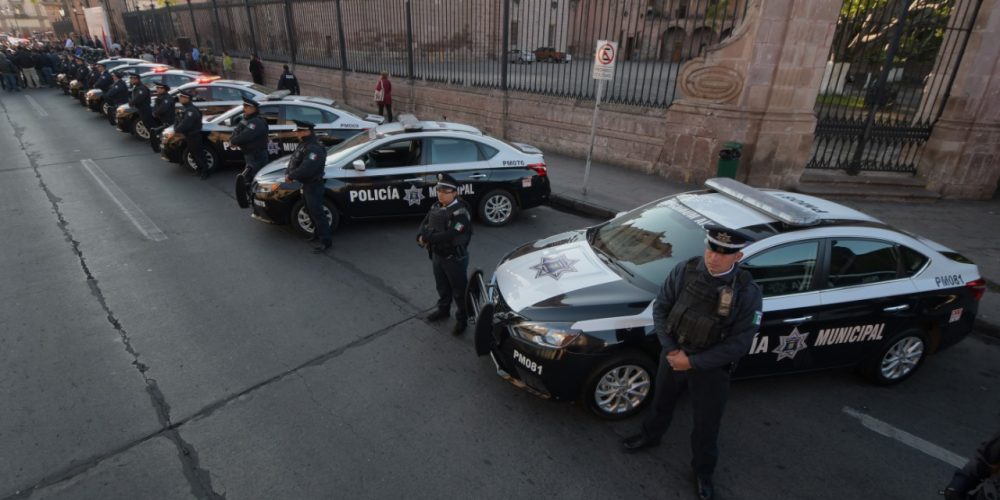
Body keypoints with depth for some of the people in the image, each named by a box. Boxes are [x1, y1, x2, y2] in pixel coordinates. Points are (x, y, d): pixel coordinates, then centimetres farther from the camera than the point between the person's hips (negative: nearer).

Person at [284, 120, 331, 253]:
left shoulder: (314, 149, -25)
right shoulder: (303, 144, 9)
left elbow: (306, 169, -33)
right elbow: (294, 160, 13)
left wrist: (291, 175, -21)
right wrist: (288, 173, -4)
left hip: (314, 186, -10)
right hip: (306, 184, 10)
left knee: (317, 212, -7)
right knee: (311, 210, 21)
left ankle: (326, 241, 0)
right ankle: (318, 232, 37)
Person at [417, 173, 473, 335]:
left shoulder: (460, 211, -22)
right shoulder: (436, 207, 5)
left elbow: (450, 235, -31)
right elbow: (424, 223, 5)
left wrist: (427, 238, -26)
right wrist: (421, 237, -17)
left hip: (455, 258, -8)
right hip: (437, 255, 8)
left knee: (459, 290, 7)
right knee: (442, 286, 25)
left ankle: (462, 319, 22)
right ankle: (443, 309, 46)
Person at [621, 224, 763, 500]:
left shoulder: (747, 292, -21)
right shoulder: (685, 270, -15)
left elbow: (739, 343, -18)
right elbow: (660, 307, -6)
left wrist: (694, 362, -20)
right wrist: (670, 349, -15)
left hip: (712, 369, -2)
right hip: (673, 356, 3)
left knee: (707, 425, 17)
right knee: (661, 402, 26)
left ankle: (703, 472, 44)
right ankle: (650, 435, 57)